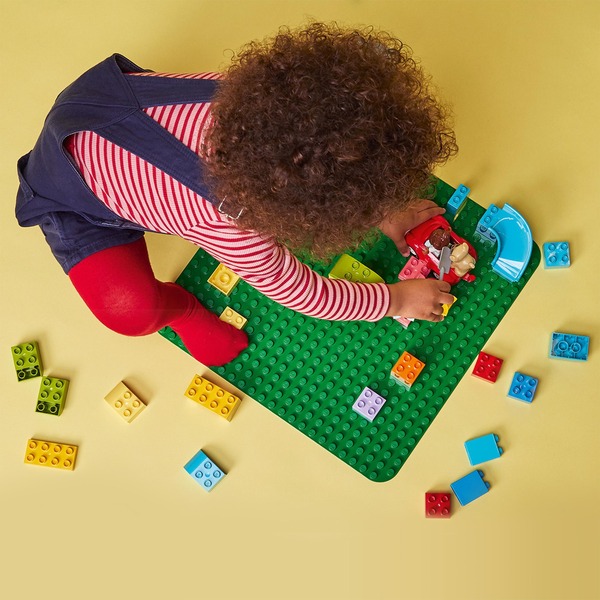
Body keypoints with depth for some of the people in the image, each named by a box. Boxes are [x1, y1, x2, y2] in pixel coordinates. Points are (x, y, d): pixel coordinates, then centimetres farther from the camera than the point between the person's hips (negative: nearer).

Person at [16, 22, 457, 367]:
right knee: (132, 309, -26)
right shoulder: (229, 226, -42)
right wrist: (396, 300, -11)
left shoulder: (270, 99, -28)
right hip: (71, 190, -5)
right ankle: (177, 307, 11)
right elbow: (301, 293, -23)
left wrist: (383, 213, -3)